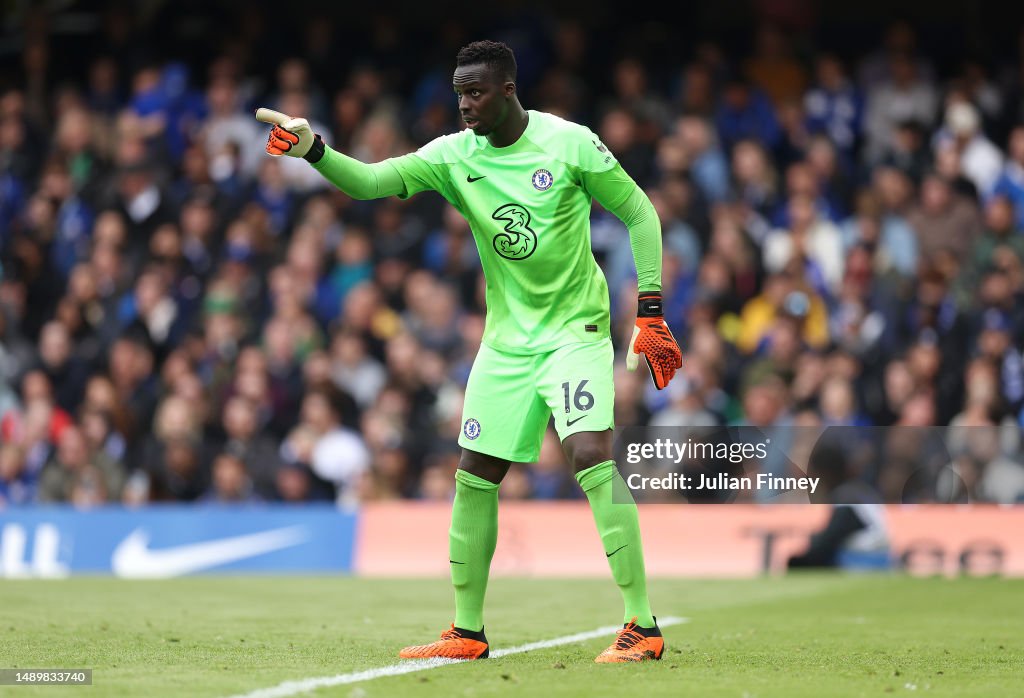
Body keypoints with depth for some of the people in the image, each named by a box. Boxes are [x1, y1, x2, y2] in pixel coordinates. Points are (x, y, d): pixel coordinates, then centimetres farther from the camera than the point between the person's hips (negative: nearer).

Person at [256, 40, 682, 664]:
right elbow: (369, 181, -12)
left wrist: (651, 313, -9)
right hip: (507, 337, 5)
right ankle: (469, 632, 18)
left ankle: (642, 626, -18)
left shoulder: (570, 143, -12)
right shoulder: (454, 156, -3)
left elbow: (639, 213, -5)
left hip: (577, 327, -5)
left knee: (592, 455, -22)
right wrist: (313, 149, -32)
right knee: (474, 477, 4)